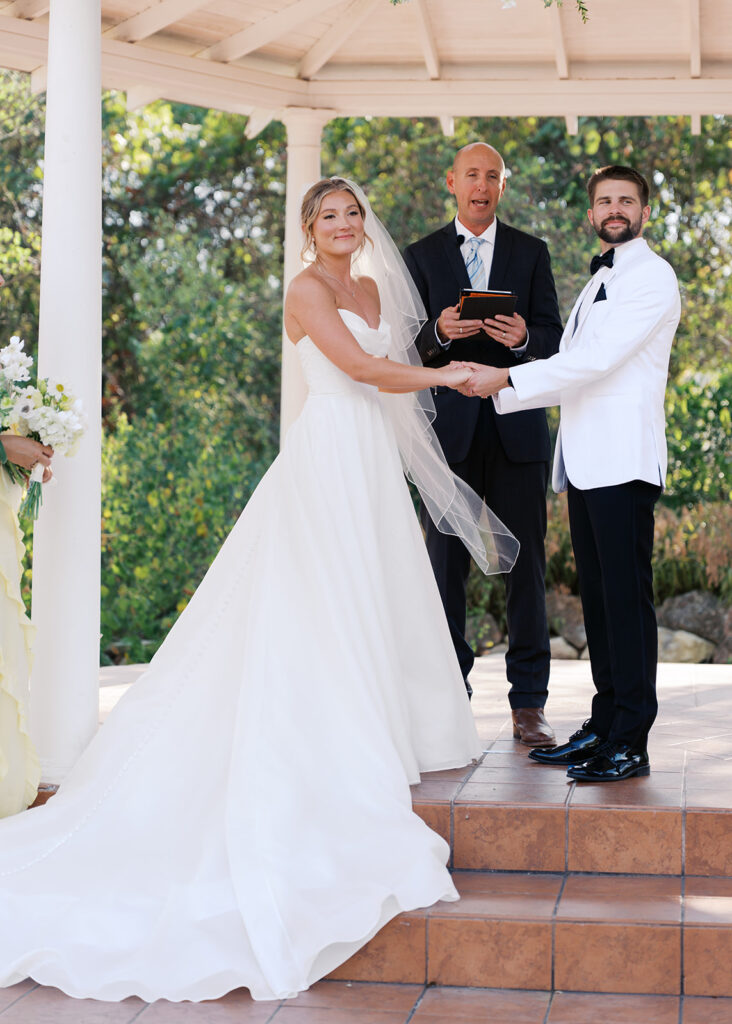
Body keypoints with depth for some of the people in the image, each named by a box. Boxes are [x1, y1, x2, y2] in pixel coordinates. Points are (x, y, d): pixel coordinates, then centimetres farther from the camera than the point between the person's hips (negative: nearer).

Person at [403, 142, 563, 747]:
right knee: (447, 565, 1)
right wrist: (440, 332, -16)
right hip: (451, 429, 0)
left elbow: (554, 339, 7)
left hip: (518, 429, 1)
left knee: (526, 562, 0)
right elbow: (410, 345, 6)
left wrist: (524, 336, -15)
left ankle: (529, 703, 7)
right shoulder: (423, 256, 11)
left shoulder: (531, 253, 12)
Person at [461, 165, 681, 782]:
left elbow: (596, 360, -14)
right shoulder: (599, 281, 25)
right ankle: (604, 726, 16)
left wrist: (506, 378, -13)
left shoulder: (652, 276, -4)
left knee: (627, 597, -8)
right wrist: (499, 390, 11)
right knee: (598, 597, 9)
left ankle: (631, 744, -6)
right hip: (585, 462, 9)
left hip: (624, 462, -9)